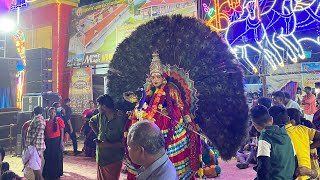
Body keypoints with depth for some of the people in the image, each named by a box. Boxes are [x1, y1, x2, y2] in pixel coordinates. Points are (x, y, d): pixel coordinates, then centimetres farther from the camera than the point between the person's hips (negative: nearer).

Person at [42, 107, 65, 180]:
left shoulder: (59, 120, -2)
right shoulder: (46, 121, 7)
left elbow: (62, 131, -2)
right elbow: (45, 132, 11)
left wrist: (61, 141, -8)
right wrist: (45, 141, 5)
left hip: (57, 140, -3)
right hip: (48, 141, 3)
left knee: (57, 157, 3)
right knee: (48, 158, 7)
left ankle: (56, 174, 16)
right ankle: (48, 174, 21)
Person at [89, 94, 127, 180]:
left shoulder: (121, 118, -21)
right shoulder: (101, 116, 2)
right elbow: (91, 121, 24)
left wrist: (109, 145, -23)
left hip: (113, 160, -7)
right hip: (100, 158, 7)